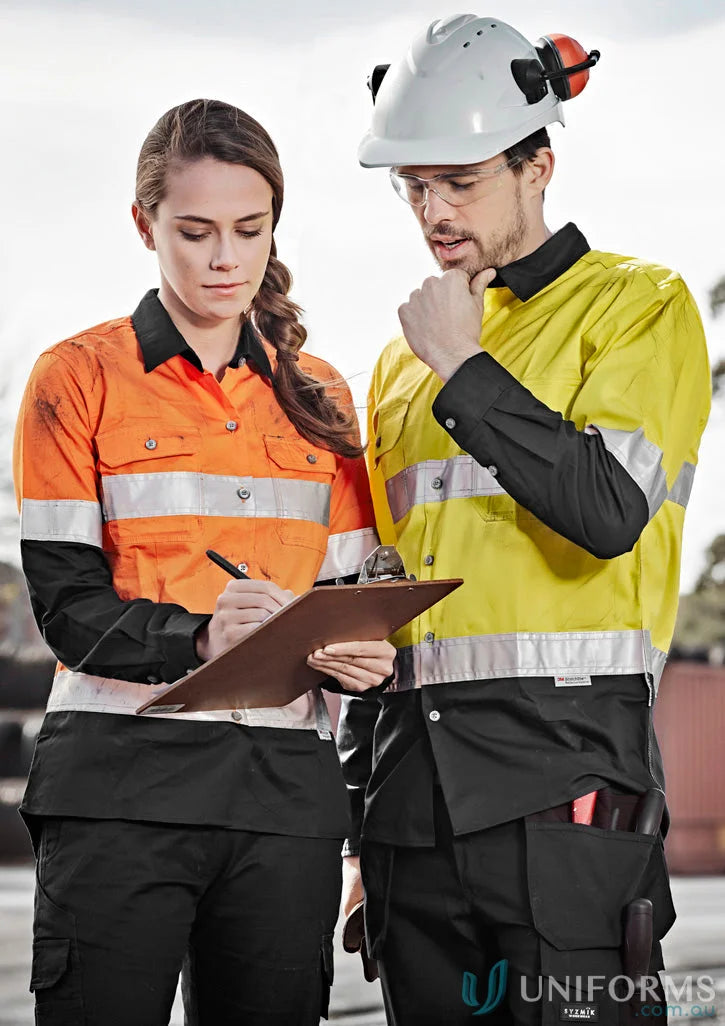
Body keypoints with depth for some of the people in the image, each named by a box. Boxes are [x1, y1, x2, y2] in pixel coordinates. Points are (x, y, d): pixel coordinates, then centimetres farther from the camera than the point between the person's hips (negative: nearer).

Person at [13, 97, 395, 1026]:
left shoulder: (318, 397, 16)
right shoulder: (79, 377, 2)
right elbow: (65, 602, -6)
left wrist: (356, 654, -10)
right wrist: (198, 639, -24)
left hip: (283, 789, 4)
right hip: (121, 783, -4)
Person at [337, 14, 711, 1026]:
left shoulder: (640, 305, 1)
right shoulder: (407, 356, 19)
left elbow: (608, 510, -15)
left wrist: (465, 368, -10)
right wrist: (360, 828, 18)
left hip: (566, 763, -6)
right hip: (414, 789, 6)